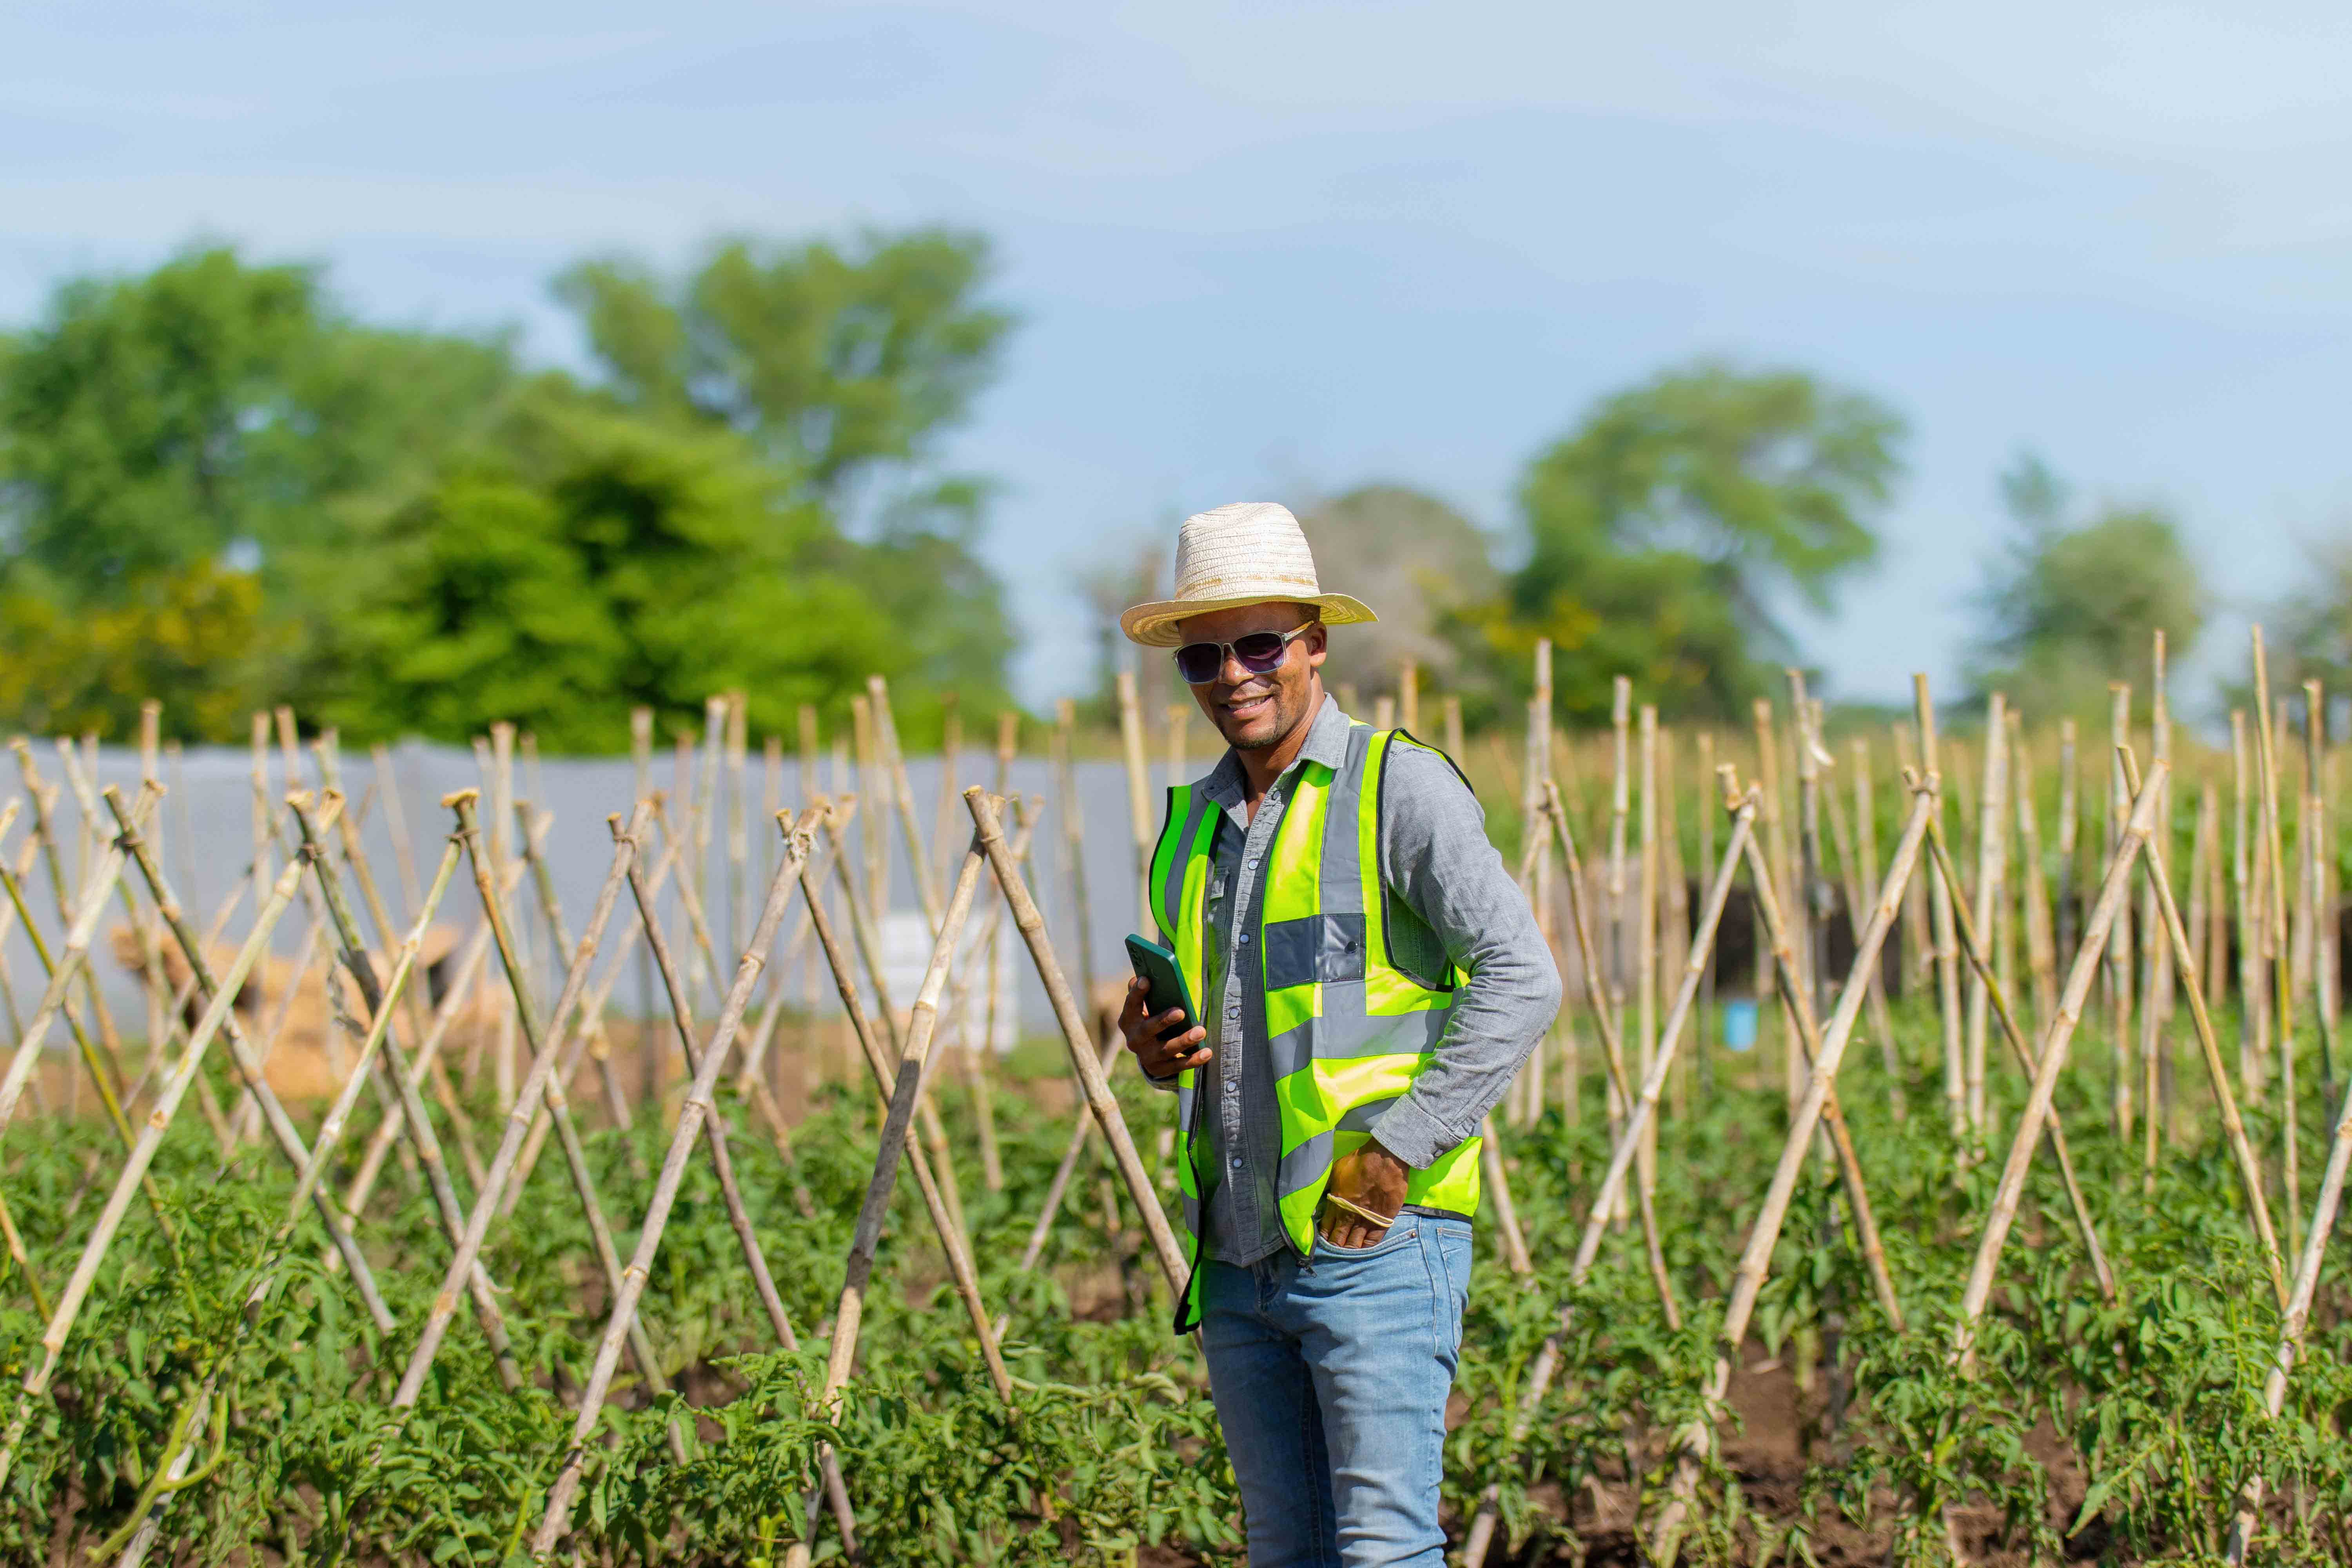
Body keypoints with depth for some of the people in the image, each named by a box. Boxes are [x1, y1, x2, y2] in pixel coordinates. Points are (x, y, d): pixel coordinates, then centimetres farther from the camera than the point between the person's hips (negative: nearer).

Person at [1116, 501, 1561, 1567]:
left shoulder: (1399, 786, -6)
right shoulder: (1193, 822, 16)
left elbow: (1521, 978, -11)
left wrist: (1399, 1147, -16)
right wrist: (1155, 1051, 4)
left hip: (1376, 1242, -7)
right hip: (1237, 1258, 7)